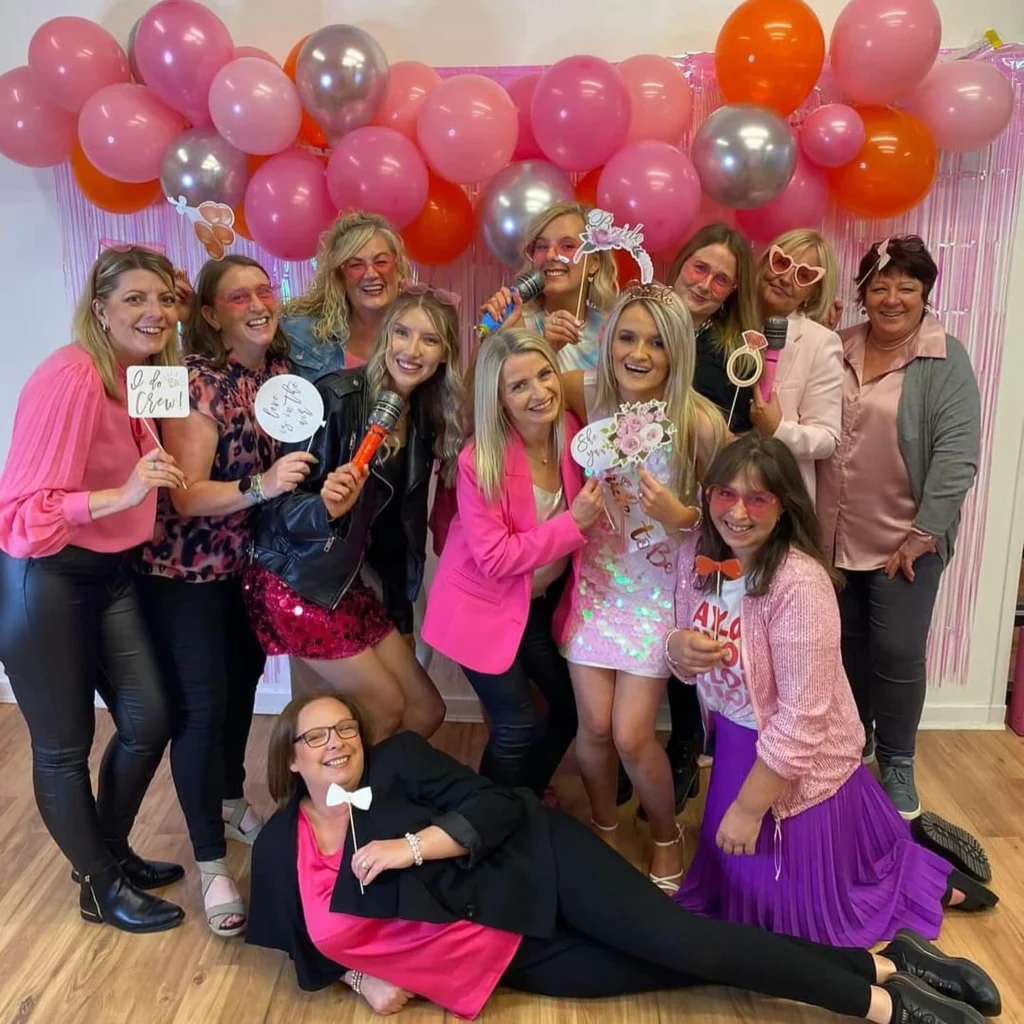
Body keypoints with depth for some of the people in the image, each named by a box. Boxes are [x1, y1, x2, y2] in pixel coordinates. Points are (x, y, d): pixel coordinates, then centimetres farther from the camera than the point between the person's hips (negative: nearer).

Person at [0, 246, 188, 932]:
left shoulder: (144, 373, 3)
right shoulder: (69, 378, -22)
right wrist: (124, 494, -34)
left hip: (112, 574, 8)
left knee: (149, 721, 12)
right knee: (65, 745, 9)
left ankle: (113, 851, 38)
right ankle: (101, 888, 31)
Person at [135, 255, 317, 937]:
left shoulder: (282, 368, 0)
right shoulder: (196, 380, -20)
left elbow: (298, 459, 14)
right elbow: (185, 496, -24)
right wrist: (260, 485, -37)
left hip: (254, 563, 6)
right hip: (187, 569, -6)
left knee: (243, 684, 19)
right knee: (202, 706, 0)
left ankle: (231, 801, 44)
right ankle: (211, 861, 17)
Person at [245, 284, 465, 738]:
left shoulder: (425, 420, 3)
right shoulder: (336, 397, -18)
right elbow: (277, 497, -17)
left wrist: (401, 614, 12)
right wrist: (325, 508, -38)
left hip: (349, 583, 7)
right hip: (295, 581, -7)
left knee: (427, 710, 10)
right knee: (387, 707, -2)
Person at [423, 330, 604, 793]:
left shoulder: (572, 432, -9)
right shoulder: (478, 461, -26)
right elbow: (495, 560, -25)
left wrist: (595, 506, -11)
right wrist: (574, 523, -29)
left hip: (546, 600, 6)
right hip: (485, 605, -6)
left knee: (573, 706, 15)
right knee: (519, 724, -1)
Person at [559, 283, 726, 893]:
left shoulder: (700, 423, -19)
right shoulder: (587, 395, -11)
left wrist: (682, 517, -26)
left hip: (659, 586, -2)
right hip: (595, 576, 2)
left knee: (631, 734, -2)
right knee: (595, 727, 4)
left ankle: (667, 838, 30)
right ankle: (604, 830, 36)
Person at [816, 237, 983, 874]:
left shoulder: (946, 360, -6)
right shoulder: (836, 352, 5)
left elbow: (957, 453, -12)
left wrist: (923, 534, -17)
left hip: (906, 540, -3)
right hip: (835, 537, 3)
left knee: (898, 653, 2)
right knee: (847, 647, 14)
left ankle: (897, 767, 22)